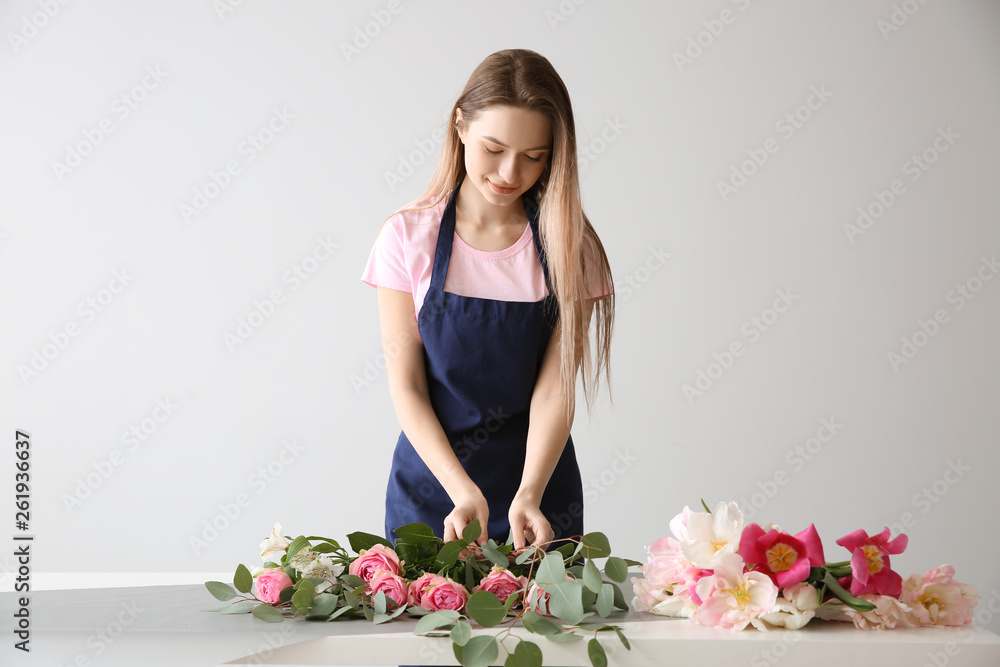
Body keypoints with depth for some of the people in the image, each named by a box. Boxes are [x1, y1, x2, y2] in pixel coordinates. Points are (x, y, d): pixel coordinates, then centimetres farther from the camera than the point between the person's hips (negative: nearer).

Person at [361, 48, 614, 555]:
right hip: (431, 482, 0)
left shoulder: (569, 246, -6)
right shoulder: (408, 236, -7)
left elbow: (554, 388, -12)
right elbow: (405, 386, -9)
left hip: (537, 480, 0)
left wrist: (527, 496, -27)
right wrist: (465, 491, -21)